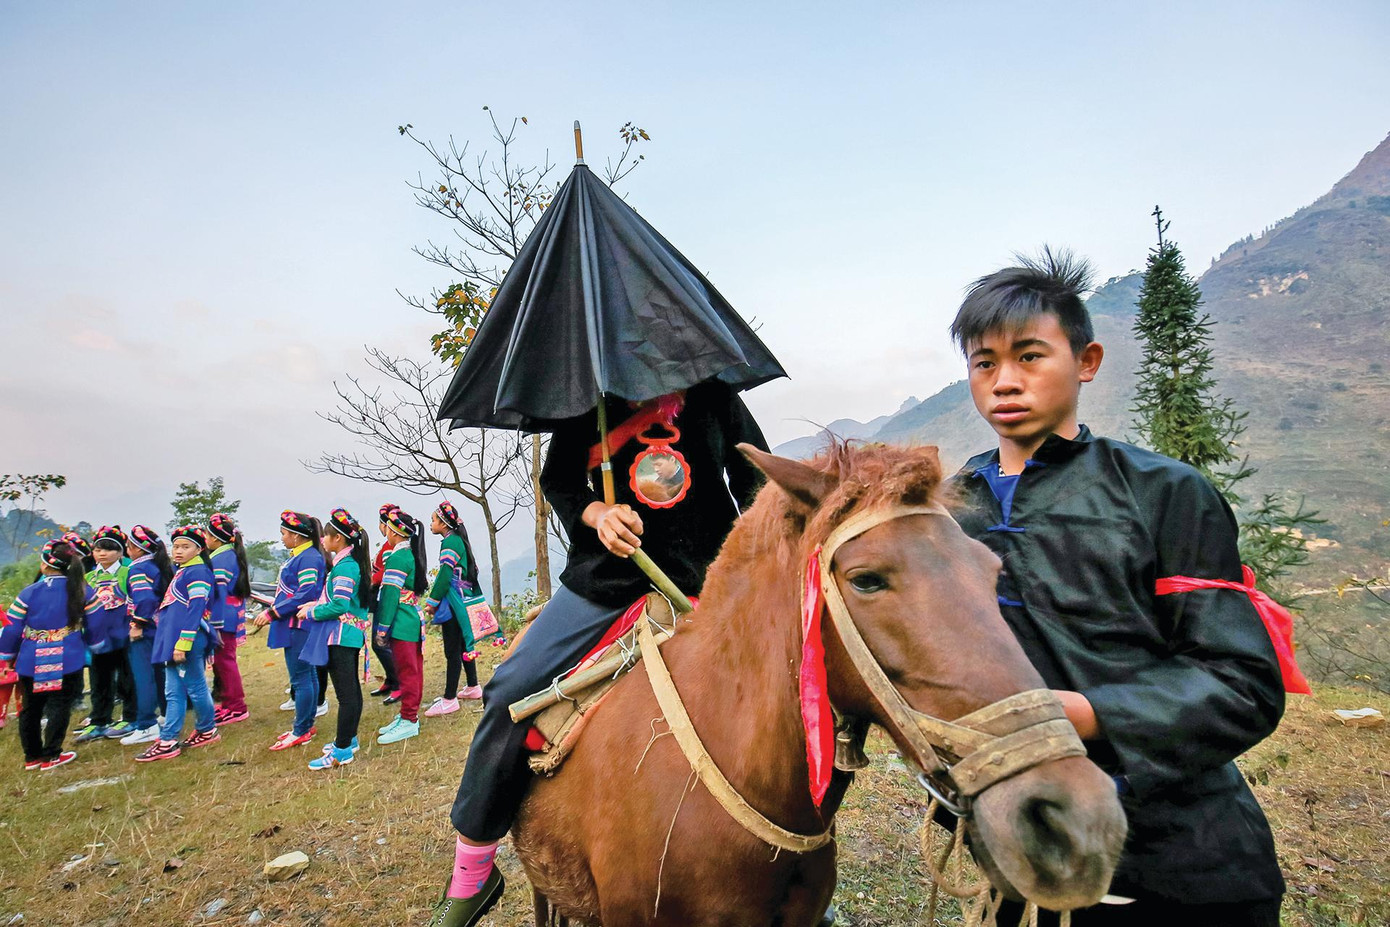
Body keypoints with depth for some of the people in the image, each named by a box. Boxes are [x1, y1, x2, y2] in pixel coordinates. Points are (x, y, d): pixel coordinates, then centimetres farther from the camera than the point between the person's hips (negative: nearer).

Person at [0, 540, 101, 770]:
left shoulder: (29, 593, -5)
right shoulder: (83, 592, -4)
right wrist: (90, 646, 18)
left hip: (31, 663, 2)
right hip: (67, 662, -2)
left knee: (30, 708, 17)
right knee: (59, 707, 7)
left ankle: (32, 756, 27)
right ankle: (51, 755, 8)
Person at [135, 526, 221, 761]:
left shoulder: (198, 572, -11)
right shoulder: (181, 572, 18)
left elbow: (195, 610, -18)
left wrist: (183, 643, -23)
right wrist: (171, 642, 20)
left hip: (188, 641, -9)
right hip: (171, 640, 9)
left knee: (195, 688, 3)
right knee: (173, 693, 9)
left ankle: (207, 731, 18)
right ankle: (168, 742, 12)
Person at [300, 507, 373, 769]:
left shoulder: (344, 567, -18)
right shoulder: (353, 562, 12)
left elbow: (339, 606, -22)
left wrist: (311, 613, -9)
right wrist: (317, 605, 10)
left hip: (341, 636, -10)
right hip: (352, 634, 11)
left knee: (345, 693, -5)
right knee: (351, 689, 18)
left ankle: (342, 750, 1)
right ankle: (349, 739, 29)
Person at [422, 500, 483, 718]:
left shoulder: (450, 542, -14)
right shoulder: (459, 540, 15)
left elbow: (445, 575, -20)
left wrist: (432, 601, -11)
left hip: (453, 603, -10)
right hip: (463, 600, 10)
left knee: (452, 651, -6)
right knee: (464, 645, 18)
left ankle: (449, 699, -2)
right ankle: (473, 687, 29)